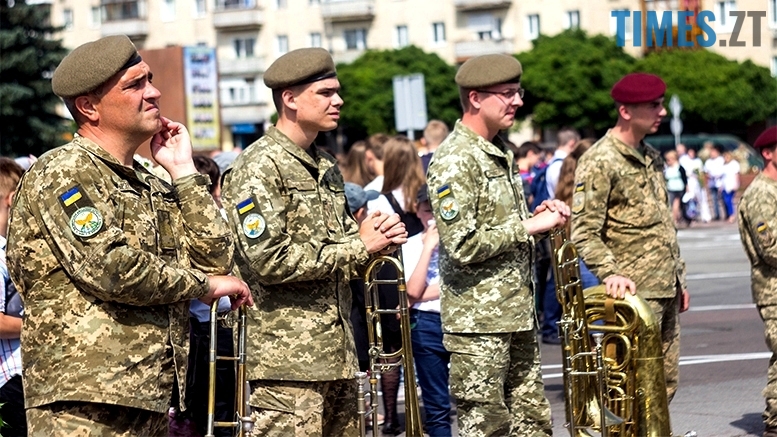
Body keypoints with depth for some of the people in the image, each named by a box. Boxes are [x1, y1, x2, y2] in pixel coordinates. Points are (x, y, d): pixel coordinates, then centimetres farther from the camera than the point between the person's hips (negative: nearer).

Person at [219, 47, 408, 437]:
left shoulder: (326, 167, 18)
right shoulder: (258, 168, -10)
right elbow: (271, 261, -19)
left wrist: (381, 238, 2)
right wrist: (359, 245, -14)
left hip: (337, 354, 9)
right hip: (287, 359, -9)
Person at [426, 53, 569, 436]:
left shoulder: (500, 153, 14)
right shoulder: (455, 161, -15)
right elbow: (463, 246, -21)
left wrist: (539, 217, 6)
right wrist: (529, 226, -15)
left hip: (518, 315, 9)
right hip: (478, 322, -9)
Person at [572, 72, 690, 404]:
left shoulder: (652, 158, 17)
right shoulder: (599, 161, -10)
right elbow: (584, 233, -15)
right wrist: (611, 274, -26)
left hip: (666, 290, 9)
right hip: (635, 292, -9)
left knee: (666, 380, 11)